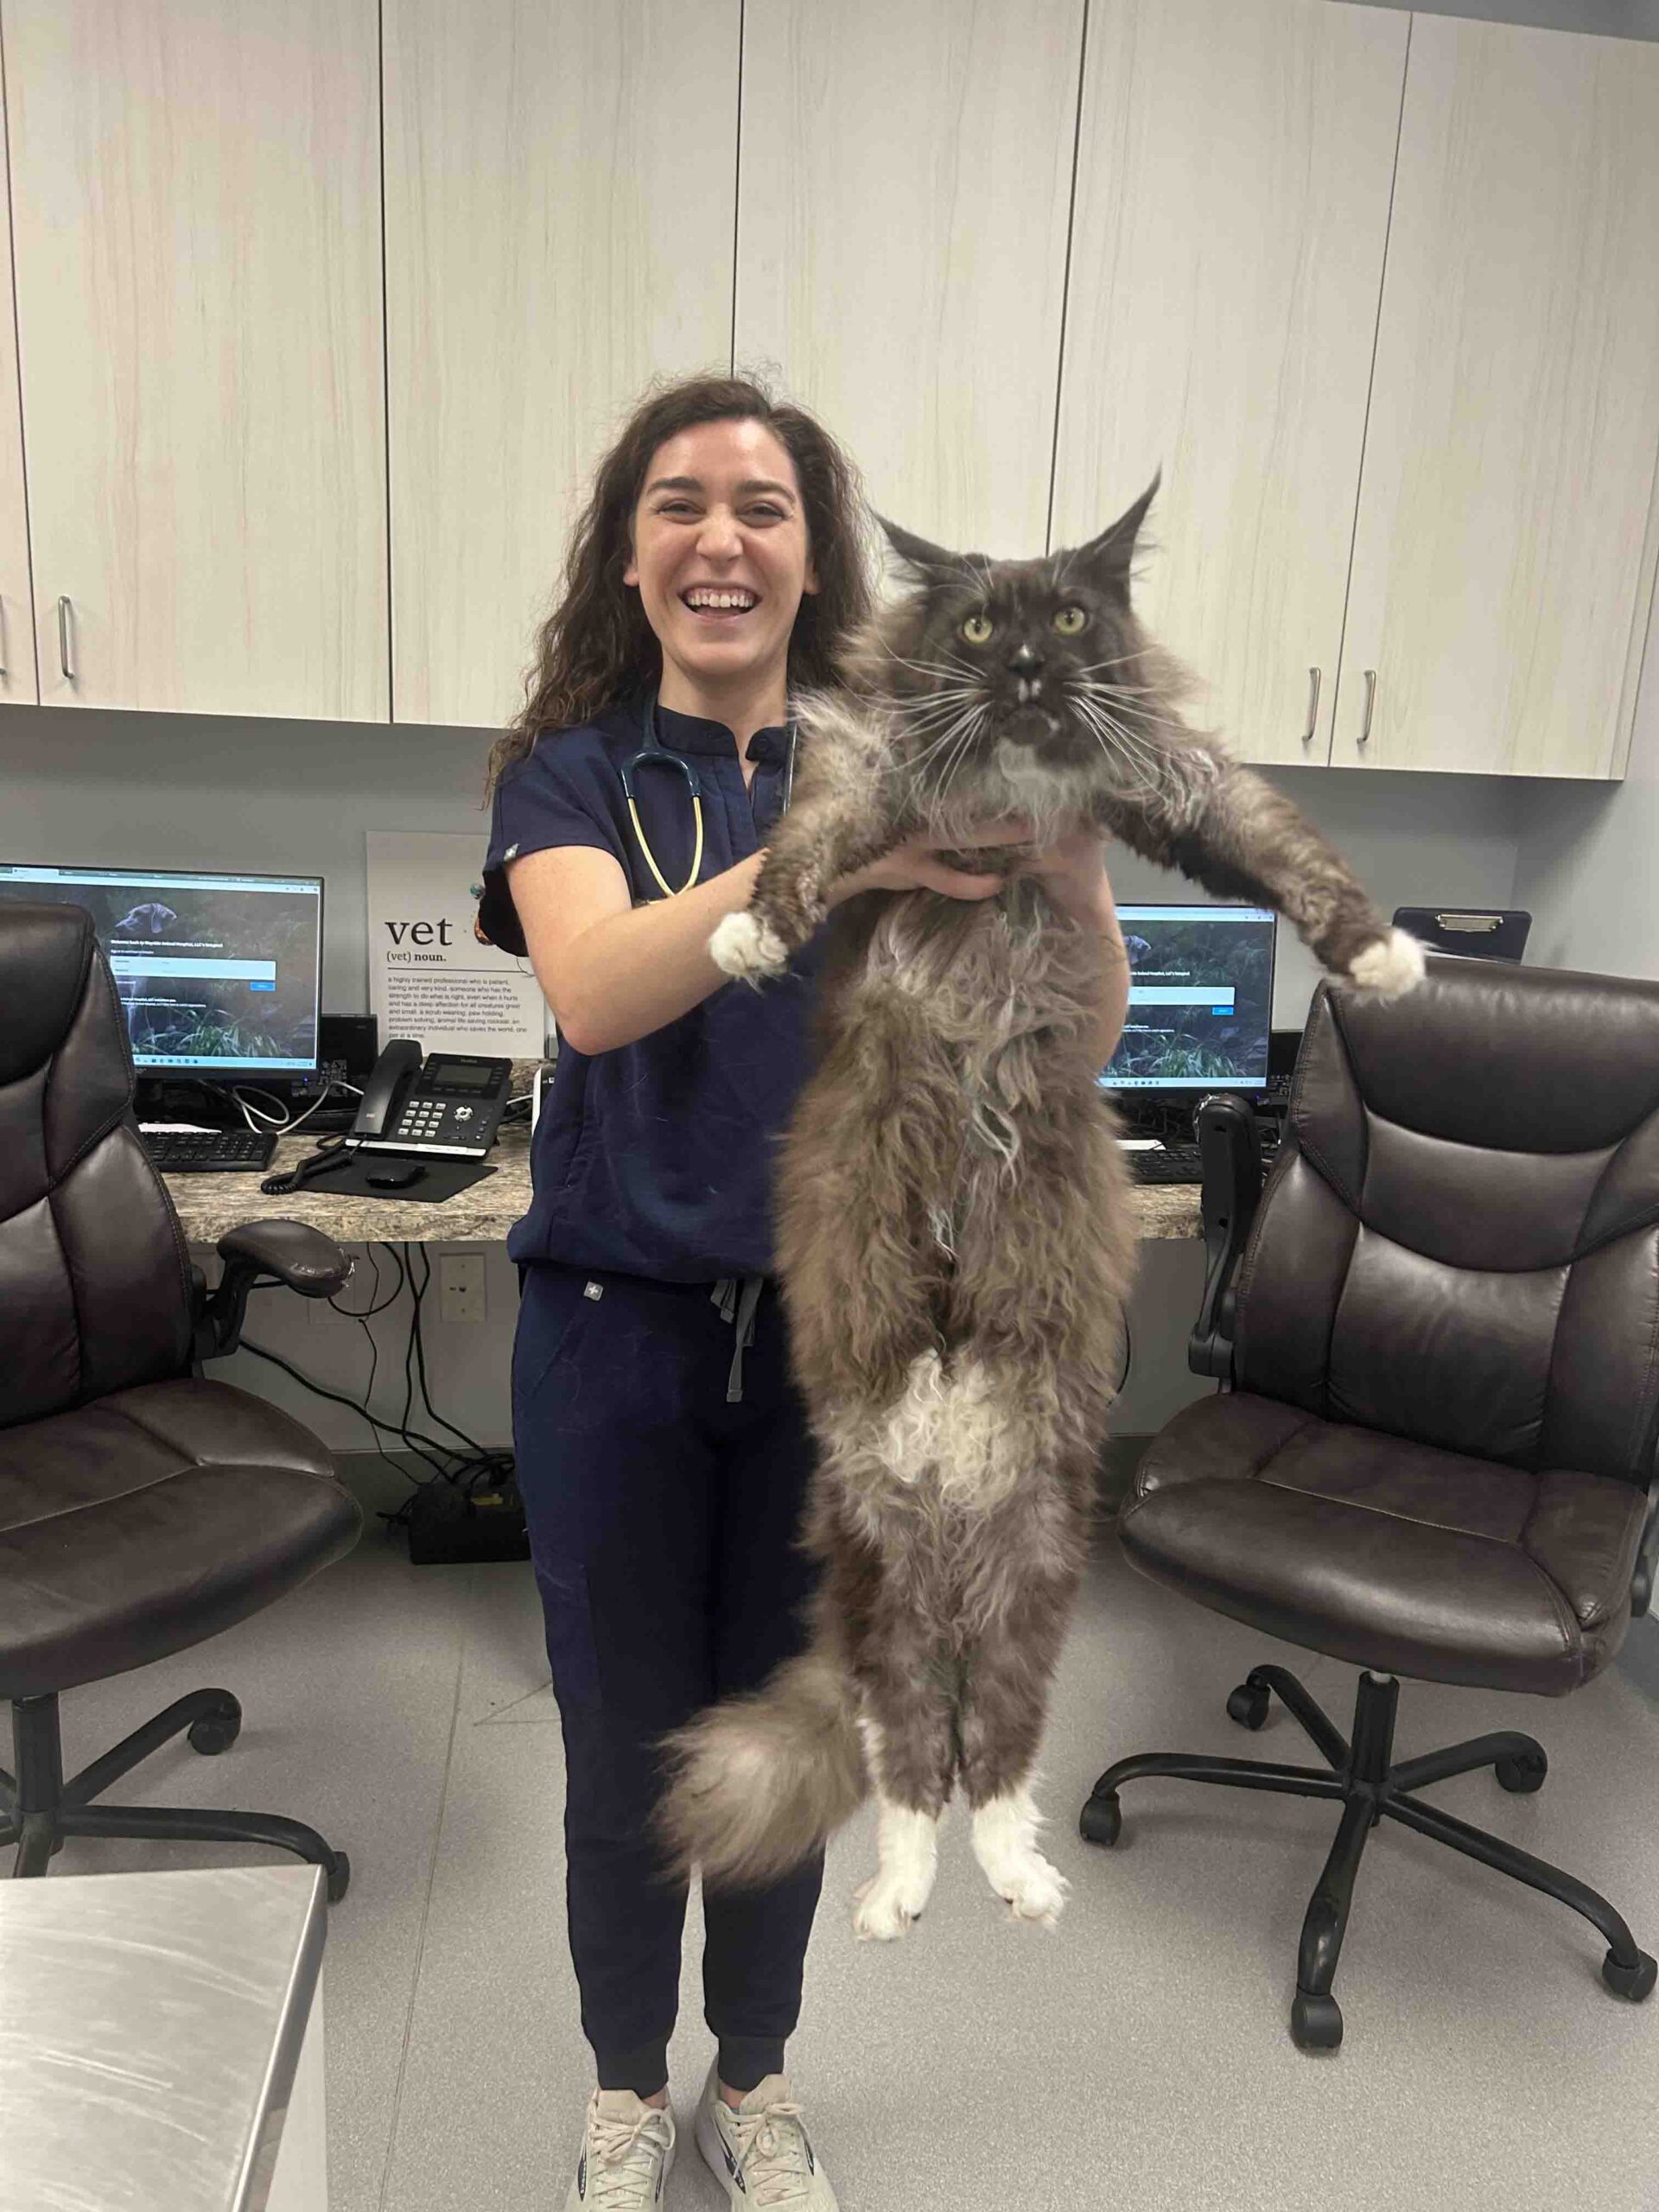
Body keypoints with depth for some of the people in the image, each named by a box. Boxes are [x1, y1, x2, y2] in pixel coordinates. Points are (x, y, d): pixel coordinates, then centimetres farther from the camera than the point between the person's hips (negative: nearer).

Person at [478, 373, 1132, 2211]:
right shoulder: (574, 772, -4)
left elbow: (1066, 1044, -10)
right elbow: (594, 988, -25)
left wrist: (1072, 852, -30)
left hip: (834, 1332, 1)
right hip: (620, 1331, -1)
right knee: (626, 1761, 14)